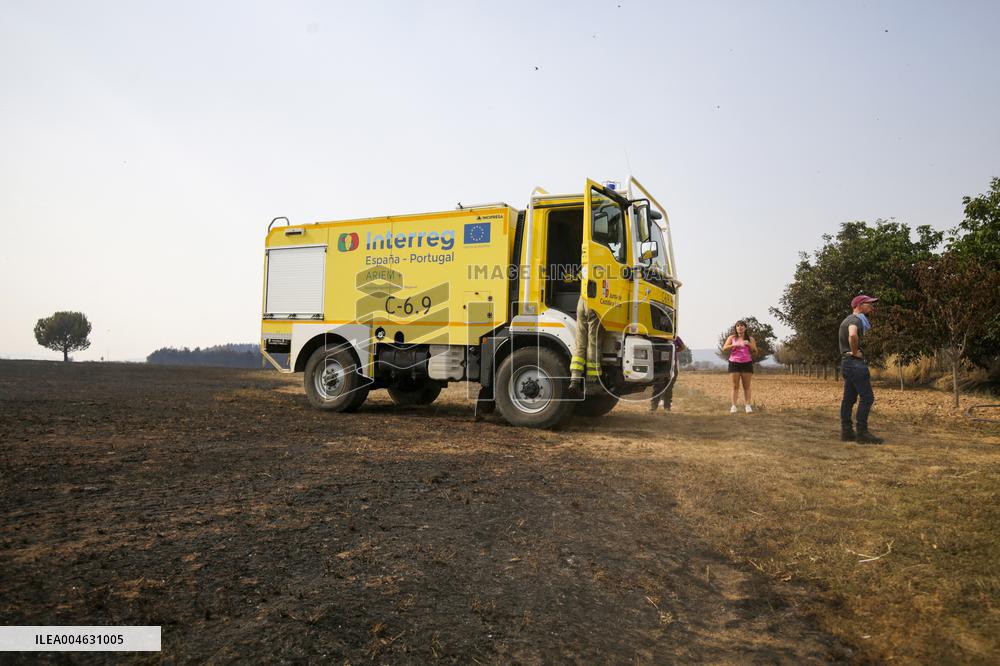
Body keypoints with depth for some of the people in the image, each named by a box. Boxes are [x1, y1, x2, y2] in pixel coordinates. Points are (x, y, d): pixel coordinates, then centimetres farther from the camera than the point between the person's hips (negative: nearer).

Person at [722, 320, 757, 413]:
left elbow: (755, 352, 4)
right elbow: (724, 349, -2)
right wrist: (734, 345, -15)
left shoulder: (750, 338, 8)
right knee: (735, 386, 0)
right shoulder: (732, 338, 7)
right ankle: (734, 406, -1)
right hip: (734, 363, 0)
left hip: (747, 364, 0)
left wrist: (749, 344, -13)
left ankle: (747, 406, 0)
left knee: (747, 386, 0)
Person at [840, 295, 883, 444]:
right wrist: (855, 352, -21)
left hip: (847, 363, 10)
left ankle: (846, 432, 9)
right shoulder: (855, 319, -12)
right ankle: (862, 433, -11)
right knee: (867, 397, -10)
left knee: (849, 398, 8)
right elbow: (852, 335, -35)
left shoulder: (849, 319, 20)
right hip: (855, 362, -10)